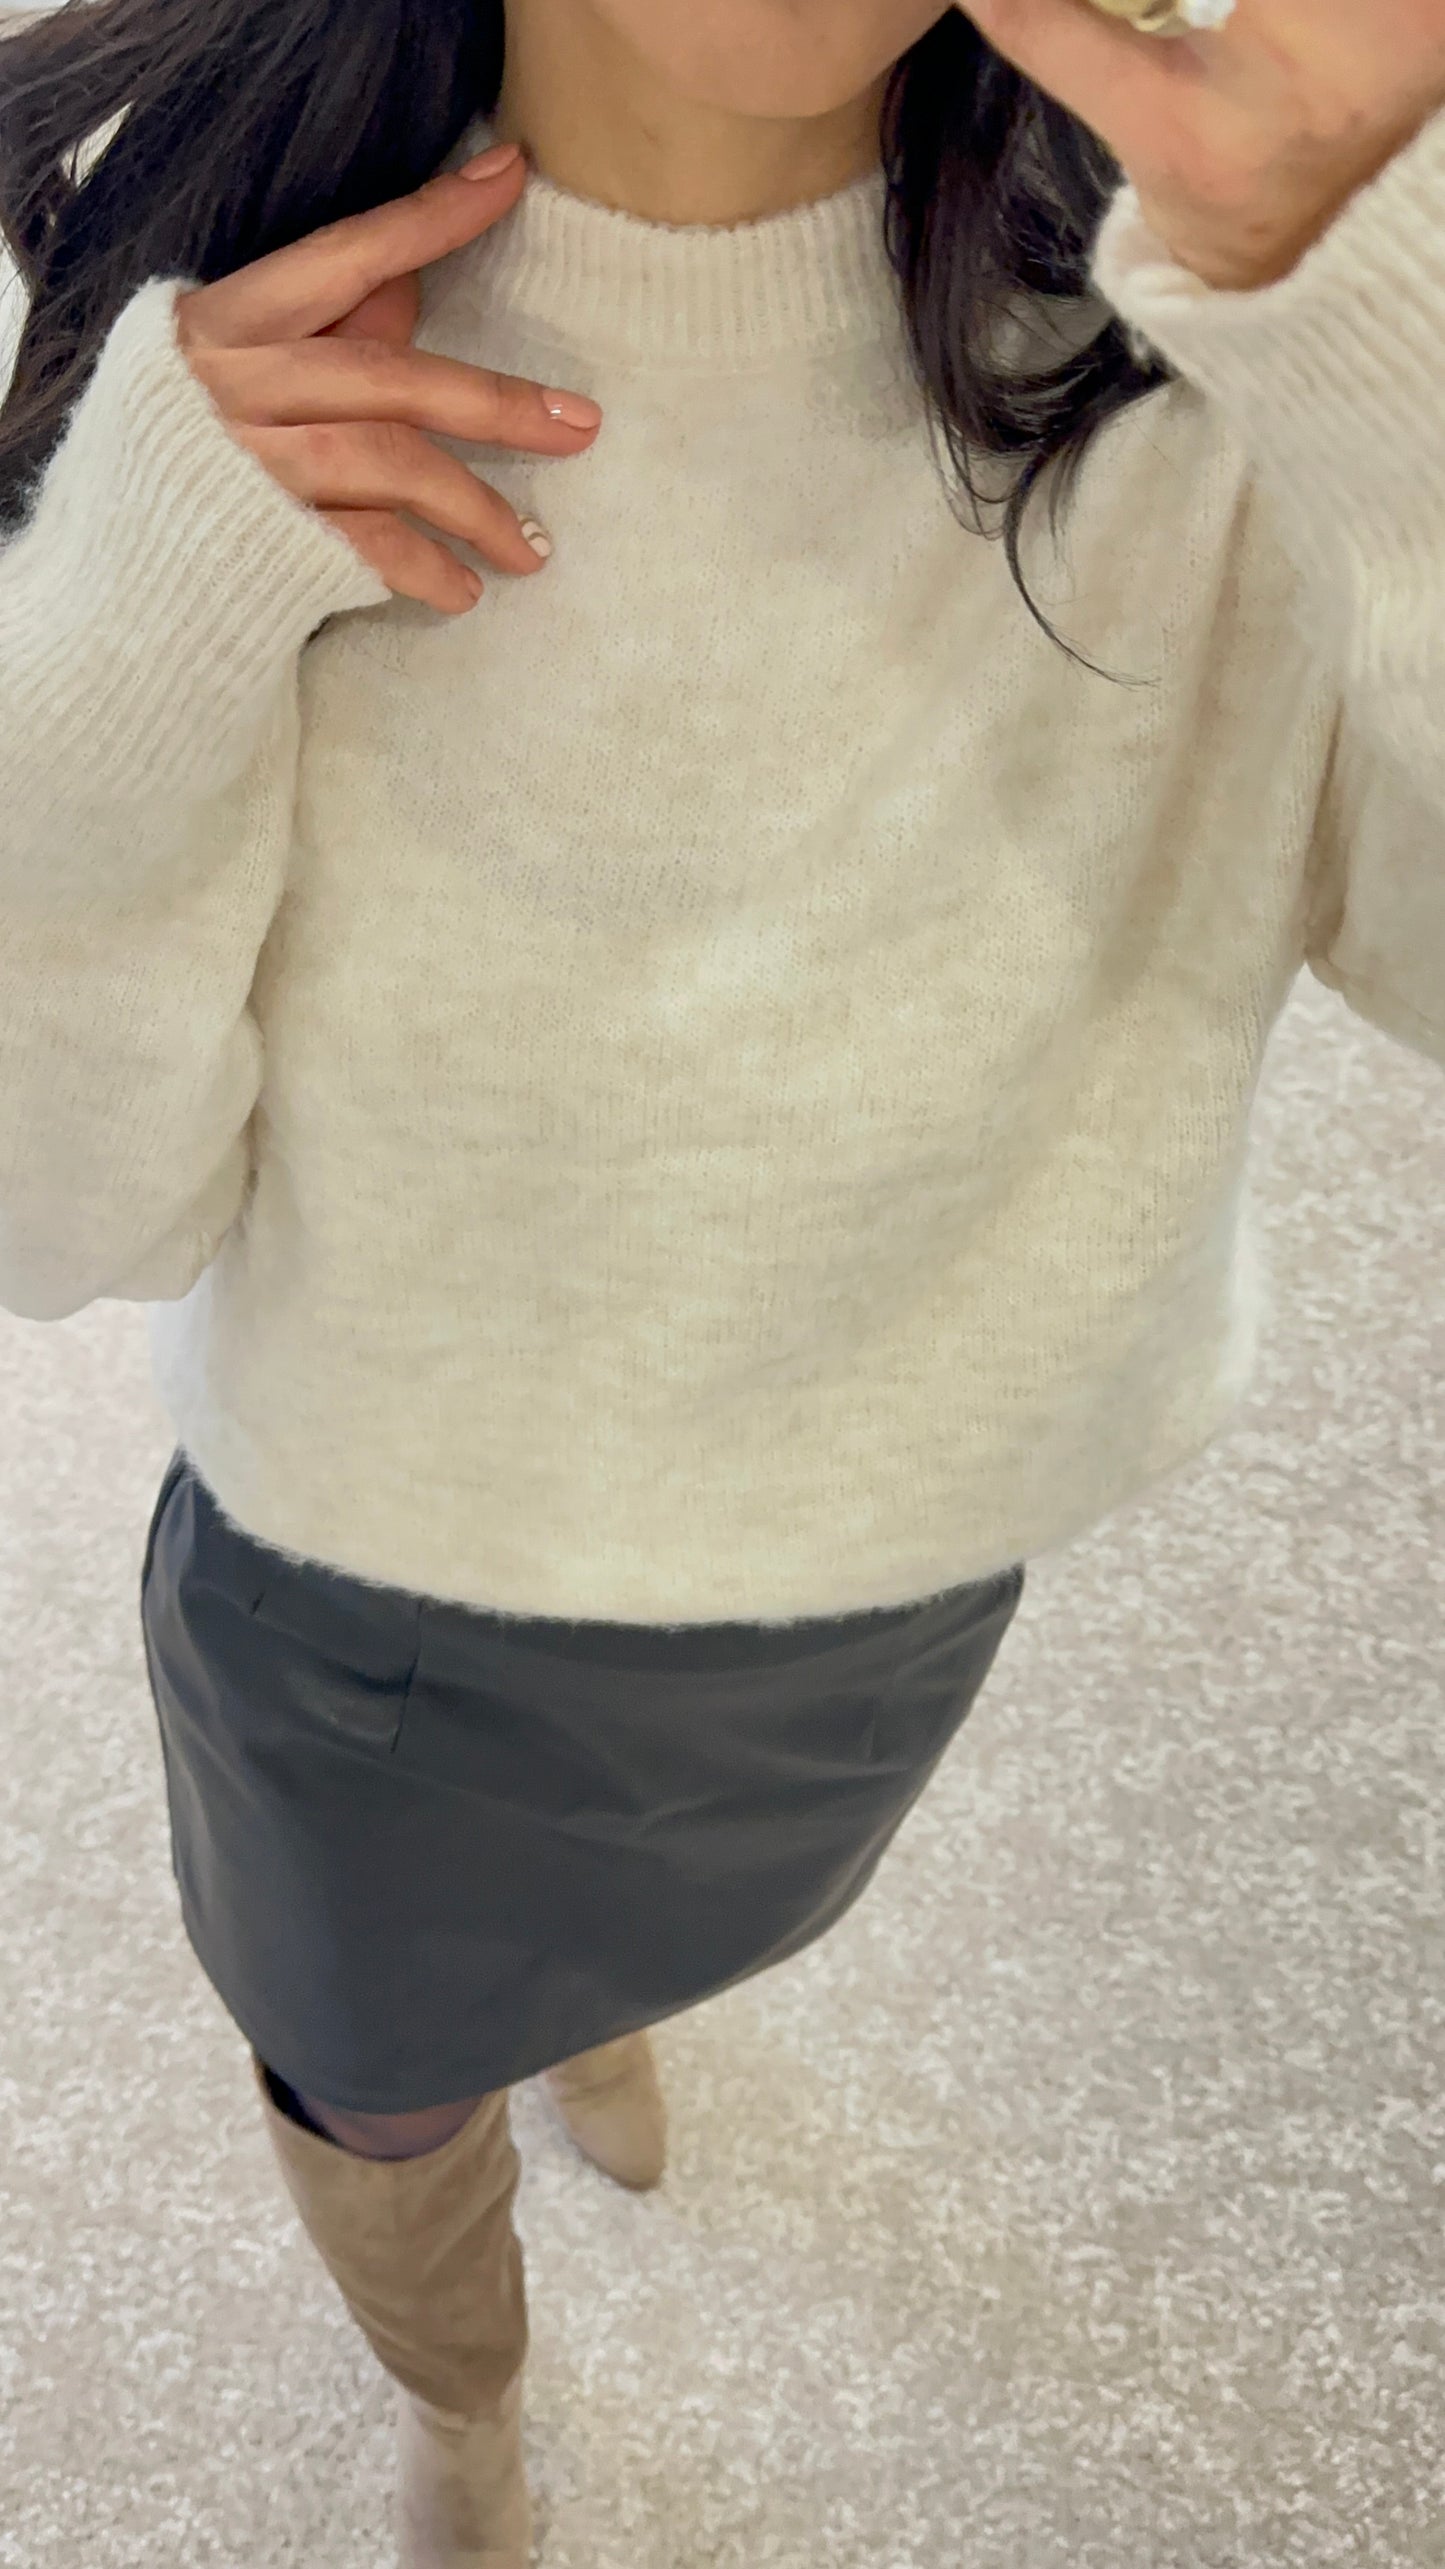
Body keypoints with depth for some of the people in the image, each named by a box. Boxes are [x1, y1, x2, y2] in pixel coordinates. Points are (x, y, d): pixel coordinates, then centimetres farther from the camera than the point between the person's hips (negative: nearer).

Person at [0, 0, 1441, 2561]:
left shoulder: (1232, 318, -25)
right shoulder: (216, 296, -25)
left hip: (889, 1583, 2)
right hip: (357, 1564, -1)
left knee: (667, 1914, 36)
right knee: (380, 2076, 29)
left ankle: (583, 1984, 78)